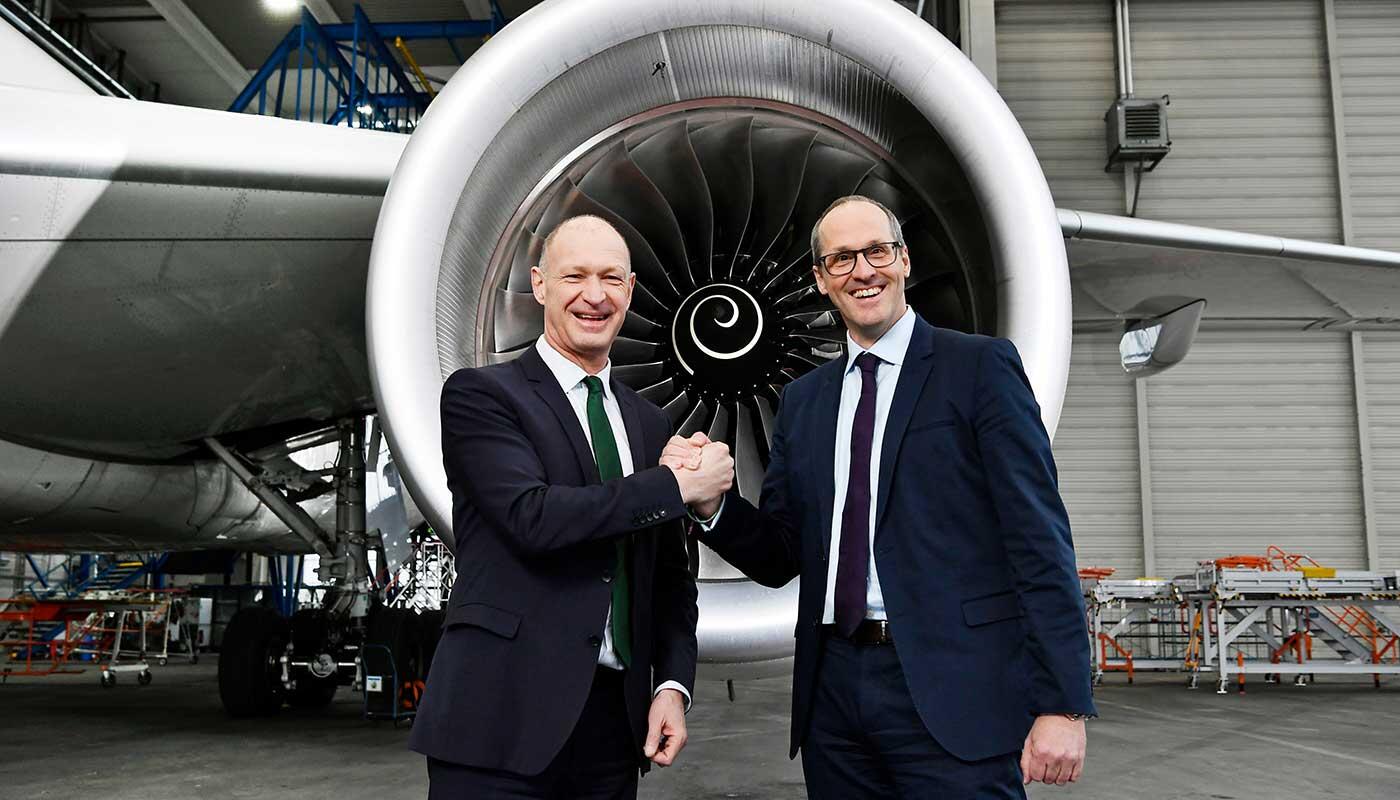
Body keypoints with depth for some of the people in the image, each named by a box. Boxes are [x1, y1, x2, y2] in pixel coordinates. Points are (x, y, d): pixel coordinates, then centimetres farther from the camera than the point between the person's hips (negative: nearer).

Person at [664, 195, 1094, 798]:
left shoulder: (981, 366, -2)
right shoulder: (803, 400, 12)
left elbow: (1039, 538, -7)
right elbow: (780, 558, 12)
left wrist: (1061, 704, -12)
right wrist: (709, 501, -7)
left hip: (951, 700, -4)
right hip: (836, 688, 5)